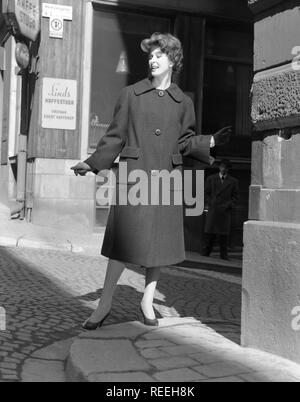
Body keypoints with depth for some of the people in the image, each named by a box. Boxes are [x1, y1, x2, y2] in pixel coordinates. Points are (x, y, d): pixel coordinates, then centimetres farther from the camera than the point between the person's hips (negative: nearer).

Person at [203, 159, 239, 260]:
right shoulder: (211, 179, 12)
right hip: (212, 209, 1)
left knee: (224, 234, -1)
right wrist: (210, 204, -2)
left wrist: (228, 205, -6)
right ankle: (206, 252, 13)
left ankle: (223, 254, 6)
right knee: (210, 232, 2)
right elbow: (206, 193, 12)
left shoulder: (233, 182, 9)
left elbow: (235, 197, 8)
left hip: (225, 211, -1)